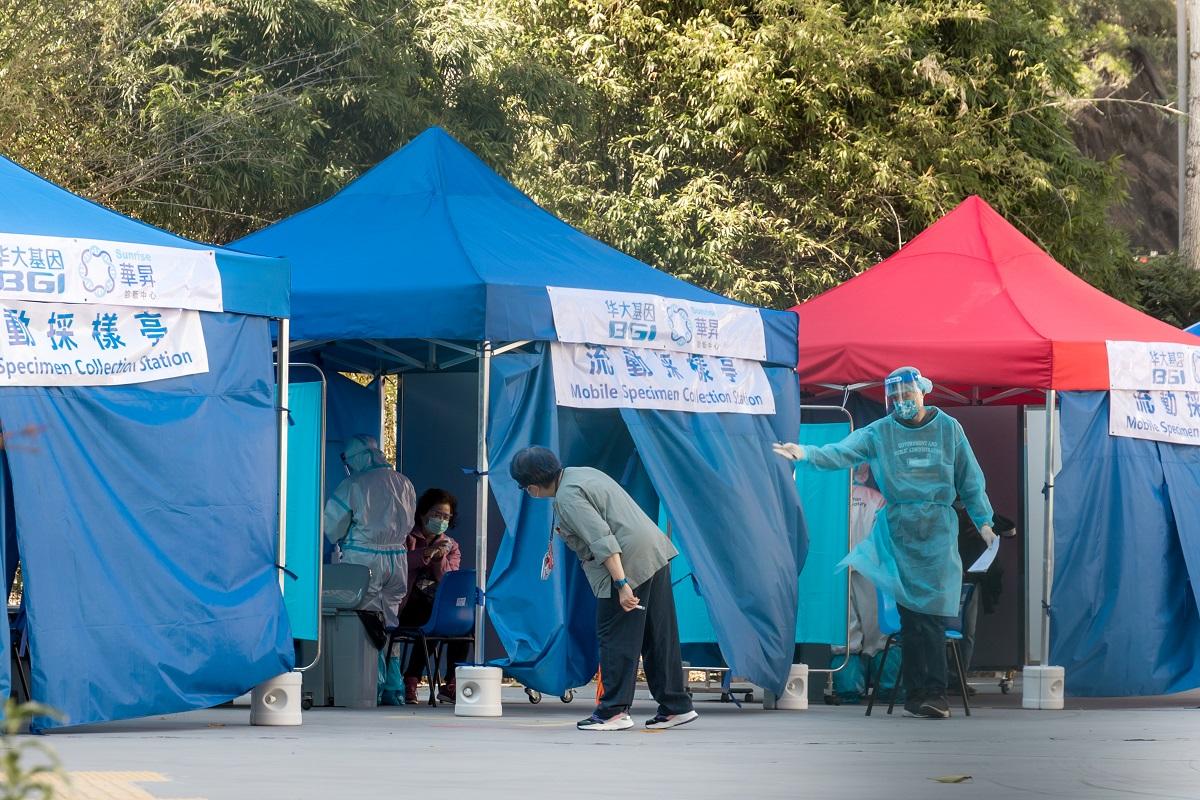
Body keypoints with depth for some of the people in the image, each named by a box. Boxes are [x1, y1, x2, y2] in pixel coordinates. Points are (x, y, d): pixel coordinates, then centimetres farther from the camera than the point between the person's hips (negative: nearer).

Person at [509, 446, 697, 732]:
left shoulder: (568, 496, -13)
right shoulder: (581, 473, 16)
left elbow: (601, 539, -22)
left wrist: (621, 584, -24)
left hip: (627, 562, -10)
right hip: (655, 552, 10)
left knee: (615, 637, -2)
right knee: (660, 636, 12)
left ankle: (614, 712, 0)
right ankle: (676, 707, 15)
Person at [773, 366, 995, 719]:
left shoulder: (948, 428, 9)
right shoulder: (879, 433, 6)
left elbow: (969, 478, 13)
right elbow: (842, 453, -8)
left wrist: (983, 521, 10)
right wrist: (807, 453, -25)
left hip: (939, 530, 0)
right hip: (899, 528, 0)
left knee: (931, 613, -8)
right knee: (914, 614, -4)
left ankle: (925, 693, -6)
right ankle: (926, 693, -2)